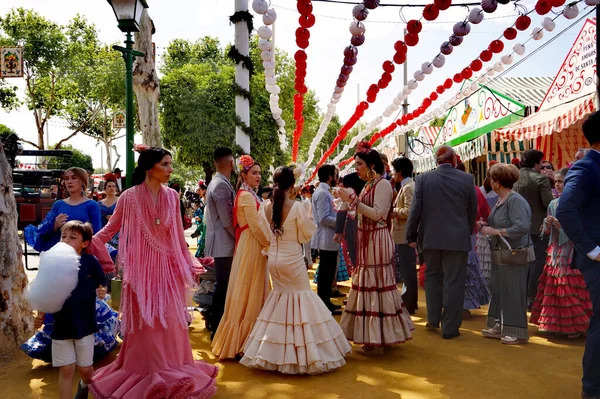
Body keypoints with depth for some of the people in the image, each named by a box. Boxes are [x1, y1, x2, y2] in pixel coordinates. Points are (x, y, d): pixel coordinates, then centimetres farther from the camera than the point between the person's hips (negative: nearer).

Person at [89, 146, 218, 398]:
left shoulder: (172, 196, 2)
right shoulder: (130, 197, -7)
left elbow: (178, 236, 7)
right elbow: (111, 228, 4)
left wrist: (190, 264, 6)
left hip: (168, 267, 3)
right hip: (142, 267, -3)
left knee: (170, 322, 8)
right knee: (144, 323, 5)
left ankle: (170, 372, 24)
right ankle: (145, 374, 21)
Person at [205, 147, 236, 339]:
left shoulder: (217, 183, 15)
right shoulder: (222, 186, -17)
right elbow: (228, 220, -20)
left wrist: (237, 238, 16)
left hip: (220, 243, 10)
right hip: (224, 244, -10)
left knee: (222, 287, 15)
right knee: (223, 287, -3)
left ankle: (217, 328, 24)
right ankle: (218, 330, 5)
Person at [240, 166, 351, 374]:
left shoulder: (265, 207, -2)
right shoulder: (297, 206, -16)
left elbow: (267, 235, 5)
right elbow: (308, 234, -8)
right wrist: (307, 213, 5)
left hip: (273, 259, 5)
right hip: (293, 259, -5)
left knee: (280, 296, 20)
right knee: (300, 298, 8)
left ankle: (274, 351, 25)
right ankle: (303, 353, 12)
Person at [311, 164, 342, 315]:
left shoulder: (324, 192, 15)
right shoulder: (322, 193, -17)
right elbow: (324, 218, -23)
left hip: (328, 239, 10)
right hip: (327, 240, -10)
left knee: (327, 273, 16)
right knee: (326, 274, -3)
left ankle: (326, 302, 25)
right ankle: (325, 306, 4)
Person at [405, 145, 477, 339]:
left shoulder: (423, 179, -4)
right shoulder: (466, 179, -3)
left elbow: (415, 209, -5)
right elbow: (473, 210, 5)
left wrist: (411, 235, 3)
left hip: (430, 237, 2)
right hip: (457, 239, -1)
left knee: (432, 276, 19)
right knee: (453, 282, 5)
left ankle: (433, 319, 25)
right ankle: (450, 328, 11)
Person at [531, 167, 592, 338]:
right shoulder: (553, 204, 11)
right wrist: (548, 224, -5)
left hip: (572, 252, -6)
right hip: (555, 251, 6)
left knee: (570, 289, -5)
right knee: (553, 287, 7)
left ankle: (574, 325, 8)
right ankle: (556, 323, 18)